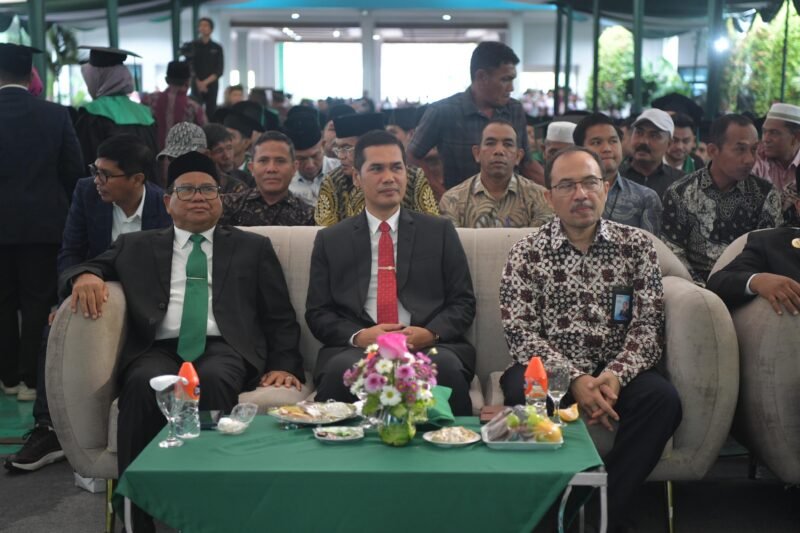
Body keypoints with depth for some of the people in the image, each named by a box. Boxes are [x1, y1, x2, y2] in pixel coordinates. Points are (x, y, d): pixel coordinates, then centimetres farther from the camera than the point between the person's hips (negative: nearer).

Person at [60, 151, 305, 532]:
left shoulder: (252, 247, 22)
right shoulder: (137, 246, 24)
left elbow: (280, 316, 17)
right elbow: (85, 268, 18)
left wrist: (283, 365, 0)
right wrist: (86, 276, -7)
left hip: (224, 347, -1)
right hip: (158, 349, 1)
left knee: (212, 381, -36)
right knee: (144, 384, -35)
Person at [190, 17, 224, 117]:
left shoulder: (217, 48, 7)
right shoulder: (193, 46, 6)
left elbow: (219, 71, 0)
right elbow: (189, 66, 1)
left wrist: (205, 82, -12)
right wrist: (198, 82, -12)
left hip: (212, 85, 1)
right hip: (196, 85, -1)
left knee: (211, 112, -1)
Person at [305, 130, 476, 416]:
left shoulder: (440, 231, 16)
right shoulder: (330, 240, 16)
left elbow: (463, 302, 11)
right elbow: (317, 312, 10)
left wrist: (431, 333, -11)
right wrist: (358, 336, -11)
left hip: (429, 347, 1)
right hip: (356, 349, 0)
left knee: (447, 368, -35)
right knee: (340, 369, -35)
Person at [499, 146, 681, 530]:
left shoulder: (636, 245, 6)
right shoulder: (527, 253, 2)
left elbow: (649, 325, -1)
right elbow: (519, 332, -7)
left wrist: (615, 375, -19)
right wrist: (574, 379, -20)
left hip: (616, 372, 2)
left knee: (662, 398, -28)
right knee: (523, 395, -33)